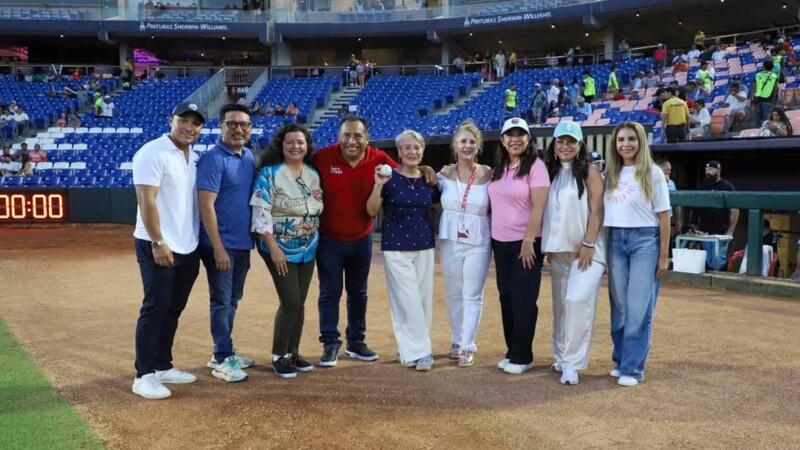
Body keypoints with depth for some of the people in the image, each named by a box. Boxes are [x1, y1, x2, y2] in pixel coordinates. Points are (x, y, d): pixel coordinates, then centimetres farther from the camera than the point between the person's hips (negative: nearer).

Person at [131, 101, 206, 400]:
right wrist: (158, 243, -21)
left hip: (189, 248, 8)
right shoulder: (153, 153, -11)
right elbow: (146, 201, -17)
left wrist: (201, 242, 12)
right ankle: (144, 375, 5)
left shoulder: (195, 158, 12)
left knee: (173, 309, 14)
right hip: (158, 246, -8)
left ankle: (163, 367, 25)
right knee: (155, 308, -4)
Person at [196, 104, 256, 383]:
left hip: (243, 244, 8)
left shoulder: (250, 157, 10)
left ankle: (222, 353, 28)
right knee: (222, 302, 0)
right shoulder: (213, 159, -13)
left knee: (232, 300, 15)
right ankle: (222, 361, 10)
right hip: (221, 245, -8)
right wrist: (218, 248, -21)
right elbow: (206, 205, -18)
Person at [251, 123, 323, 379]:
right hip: (280, 248, -5)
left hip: (307, 248, 6)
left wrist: (315, 239, 11)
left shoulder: (314, 174, 7)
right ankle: (278, 356, 7)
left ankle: (293, 353, 21)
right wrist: (274, 248, -20)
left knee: (299, 303, 8)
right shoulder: (270, 173, -10)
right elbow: (260, 212, -16)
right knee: (290, 302, -10)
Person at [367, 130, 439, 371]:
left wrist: (436, 183, 3)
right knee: (408, 300, -7)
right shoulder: (390, 177, -5)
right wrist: (378, 185, -22)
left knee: (424, 299, 6)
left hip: (424, 246, 4)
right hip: (396, 246, -4)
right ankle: (418, 351, 1)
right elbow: (371, 211, -8)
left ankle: (409, 349, 19)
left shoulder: (429, 179, 6)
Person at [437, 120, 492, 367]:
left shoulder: (488, 174, -4)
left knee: (472, 296, 1)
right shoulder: (445, 173, 3)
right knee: (453, 294, 11)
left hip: (478, 243, -2)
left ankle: (467, 346, 9)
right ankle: (457, 341, 27)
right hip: (449, 241, 3)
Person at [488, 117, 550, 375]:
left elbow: (539, 207, -15)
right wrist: (492, 235, 9)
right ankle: (512, 351, 23)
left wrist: (528, 241, -19)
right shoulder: (498, 168, 10)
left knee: (523, 299, -1)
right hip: (500, 242, 7)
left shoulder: (535, 166, -9)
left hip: (525, 242, -7)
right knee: (506, 297, 12)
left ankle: (522, 356, 10)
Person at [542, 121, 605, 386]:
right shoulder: (550, 172, 12)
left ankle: (572, 363, -11)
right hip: (558, 250, 5)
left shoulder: (589, 171, -3)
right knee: (561, 305, 10)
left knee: (578, 300, -17)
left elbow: (596, 210, -8)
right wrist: (546, 247, 9)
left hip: (586, 249, -5)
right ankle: (562, 356, 22)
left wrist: (588, 245, -14)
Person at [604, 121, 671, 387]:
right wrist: (602, 247, 3)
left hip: (644, 240, -4)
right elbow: (604, 212, 10)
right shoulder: (611, 174, 9)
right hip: (615, 241, 4)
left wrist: (664, 255, -5)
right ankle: (620, 360, 22)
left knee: (638, 308, -1)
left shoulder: (652, 173, -1)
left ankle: (632, 368, 5)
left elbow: (663, 216, -2)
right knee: (619, 305, 10)